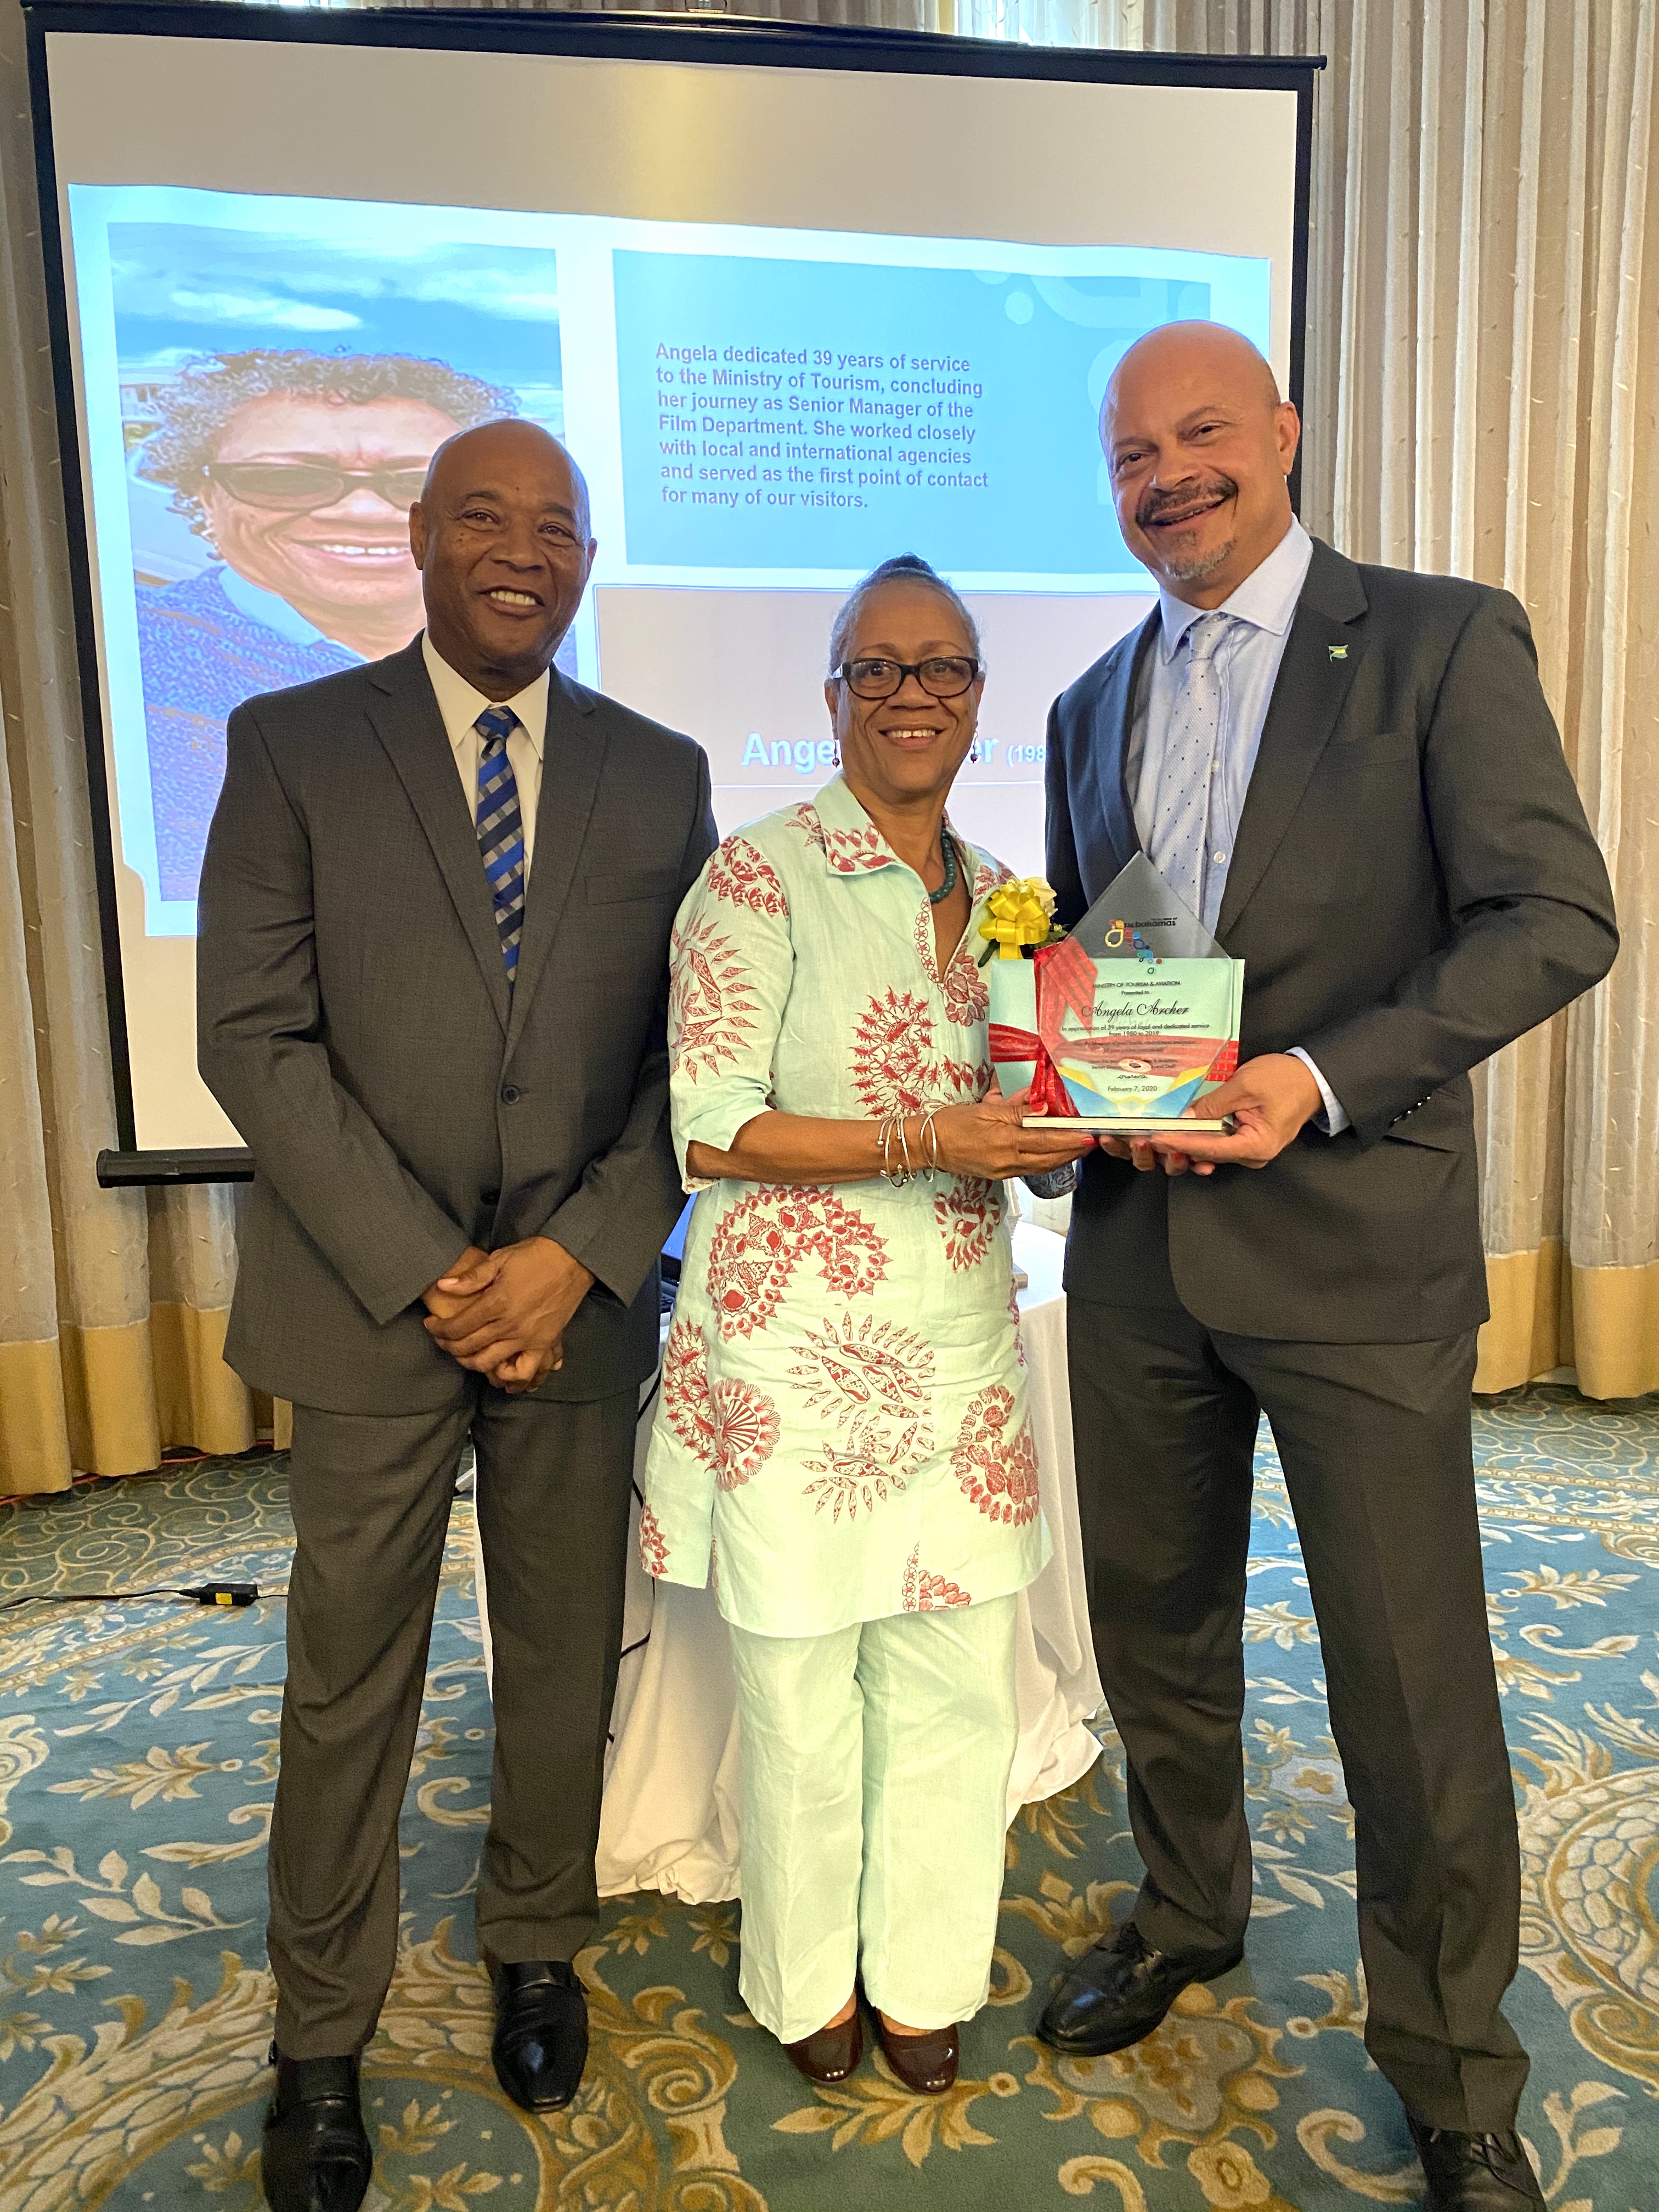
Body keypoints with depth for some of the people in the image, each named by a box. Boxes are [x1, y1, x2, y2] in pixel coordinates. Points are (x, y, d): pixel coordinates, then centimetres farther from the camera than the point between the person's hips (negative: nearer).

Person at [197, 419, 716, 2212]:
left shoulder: (660, 774, 5)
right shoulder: (293, 744, -1)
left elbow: (686, 1055, 2)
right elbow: (255, 1036, -7)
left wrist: (580, 1255, -11)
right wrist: (423, 1270, -13)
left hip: (583, 1294, 2)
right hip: (370, 1299, -1)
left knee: (566, 1655, 15)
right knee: (350, 1679, 10)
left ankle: (536, 1952, 40)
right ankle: (320, 2041, 33)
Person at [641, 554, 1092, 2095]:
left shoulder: (999, 898, 11)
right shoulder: (759, 877, -8)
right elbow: (711, 1132, -13)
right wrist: (923, 1137, -21)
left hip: (961, 1335, 5)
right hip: (795, 1343, -5)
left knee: (958, 1679, 13)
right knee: (800, 1686, 9)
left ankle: (923, 1975, 37)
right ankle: (805, 1981, 36)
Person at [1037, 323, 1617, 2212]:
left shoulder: (1443, 641, -3)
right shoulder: (1093, 708, 13)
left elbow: (1558, 917, -10)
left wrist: (1321, 1079, -21)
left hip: (1355, 1238, -5)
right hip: (1137, 1241, 5)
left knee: (1412, 1679, 5)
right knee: (1154, 1622, 19)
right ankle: (1186, 1914, 45)